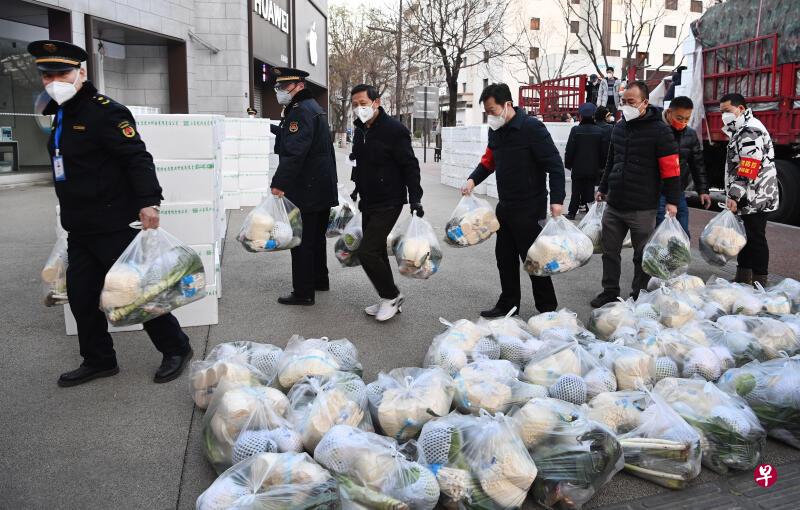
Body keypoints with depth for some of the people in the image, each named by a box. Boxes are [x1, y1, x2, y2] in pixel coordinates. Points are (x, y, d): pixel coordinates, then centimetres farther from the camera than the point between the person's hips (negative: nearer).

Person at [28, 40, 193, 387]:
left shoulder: (104, 112, -14)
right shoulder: (61, 115, 14)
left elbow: (137, 157, -22)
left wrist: (148, 201, -33)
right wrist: (72, 215, 22)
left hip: (113, 225, -9)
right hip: (79, 228, 9)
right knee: (81, 295, 12)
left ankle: (176, 348, 14)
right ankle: (98, 360, 28)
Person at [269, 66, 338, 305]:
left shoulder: (300, 111, -17)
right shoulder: (313, 107, 16)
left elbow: (294, 152, -27)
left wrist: (279, 183, -29)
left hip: (305, 190, -10)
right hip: (322, 187, 10)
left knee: (301, 241, -4)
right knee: (316, 236, 20)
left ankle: (303, 292, 1)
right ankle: (319, 280, 34)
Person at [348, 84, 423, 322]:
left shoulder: (394, 130, -15)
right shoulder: (360, 130, 10)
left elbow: (410, 166, -14)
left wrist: (415, 198, -19)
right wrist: (357, 189, 28)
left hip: (388, 204, -9)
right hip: (368, 203, 9)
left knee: (367, 252, -14)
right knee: (376, 252, 13)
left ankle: (392, 296, 5)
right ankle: (388, 301, 26)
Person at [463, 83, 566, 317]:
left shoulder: (532, 127, -16)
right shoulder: (496, 130, 7)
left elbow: (555, 164, -17)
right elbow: (489, 160, 18)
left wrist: (556, 200, -24)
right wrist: (473, 179, -1)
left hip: (530, 208, -8)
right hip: (505, 206, 8)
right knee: (504, 256, 13)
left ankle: (548, 309, 15)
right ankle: (508, 304, 27)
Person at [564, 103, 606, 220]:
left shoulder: (575, 130, -12)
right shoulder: (600, 131, -5)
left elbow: (569, 150, -9)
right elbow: (604, 151, 0)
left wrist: (568, 164, 4)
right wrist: (601, 165, 12)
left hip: (578, 168, -1)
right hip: (593, 168, 1)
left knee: (576, 190, 9)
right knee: (589, 190, 10)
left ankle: (572, 213, 14)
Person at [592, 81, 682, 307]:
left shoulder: (659, 131, -9)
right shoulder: (619, 127, 11)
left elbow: (671, 169, -10)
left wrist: (672, 201, -14)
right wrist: (603, 188, 25)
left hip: (642, 208, -6)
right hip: (614, 205, 6)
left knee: (642, 255, 6)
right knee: (610, 251, 11)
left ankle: (638, 296, 19)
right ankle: (610, 292, 25)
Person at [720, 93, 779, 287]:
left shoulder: (750, 130, -15)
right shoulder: (741, 130, 18)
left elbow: (748, 169, -23)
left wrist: (734, 195, -25)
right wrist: (734, 195, 21)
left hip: (755, 198, -10)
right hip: (747, 199, 10)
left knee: (756, 239, -6)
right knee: (745, 236, 15)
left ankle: (759, 283, -1)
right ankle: (743, 279, 24)